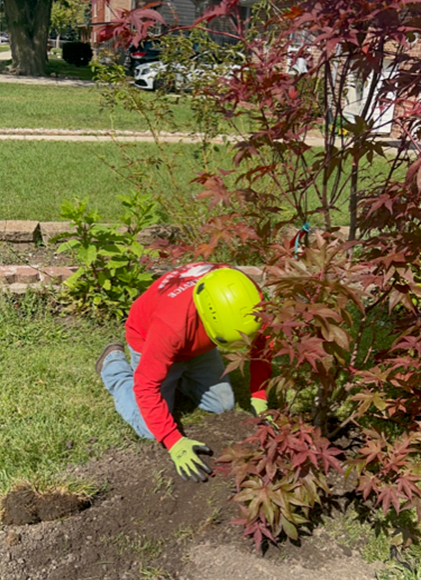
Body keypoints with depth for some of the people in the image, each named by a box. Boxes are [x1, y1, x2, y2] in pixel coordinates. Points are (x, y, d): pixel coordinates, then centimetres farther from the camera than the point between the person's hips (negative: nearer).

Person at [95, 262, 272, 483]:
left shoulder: (246, 297, -31)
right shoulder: (172, 323, -46)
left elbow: (261, 343, -12)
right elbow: (146, 386, -37)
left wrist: (259, 397, -17)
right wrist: (175, 444, -40)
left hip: (195, 340, 5)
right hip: (149, 338, -5)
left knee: (222, 405, 4)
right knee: (151, 430, -9)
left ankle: (178, 373, 27)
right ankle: (114, 364, 14)